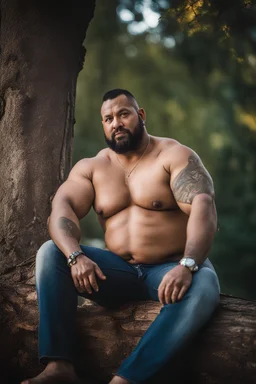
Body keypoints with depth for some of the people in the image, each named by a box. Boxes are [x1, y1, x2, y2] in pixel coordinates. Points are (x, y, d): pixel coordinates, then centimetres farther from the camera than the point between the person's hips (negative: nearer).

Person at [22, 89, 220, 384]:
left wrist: (187, 266, -35)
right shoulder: (90, 168, 8)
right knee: (50, 253, -15)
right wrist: (75, 256, -29)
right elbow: (62, 208, -8)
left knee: (203, 288, -37)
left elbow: (203, 209, -18)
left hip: (171, 269, -3)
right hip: (118, 271, 4)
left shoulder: (175, 156, -3)